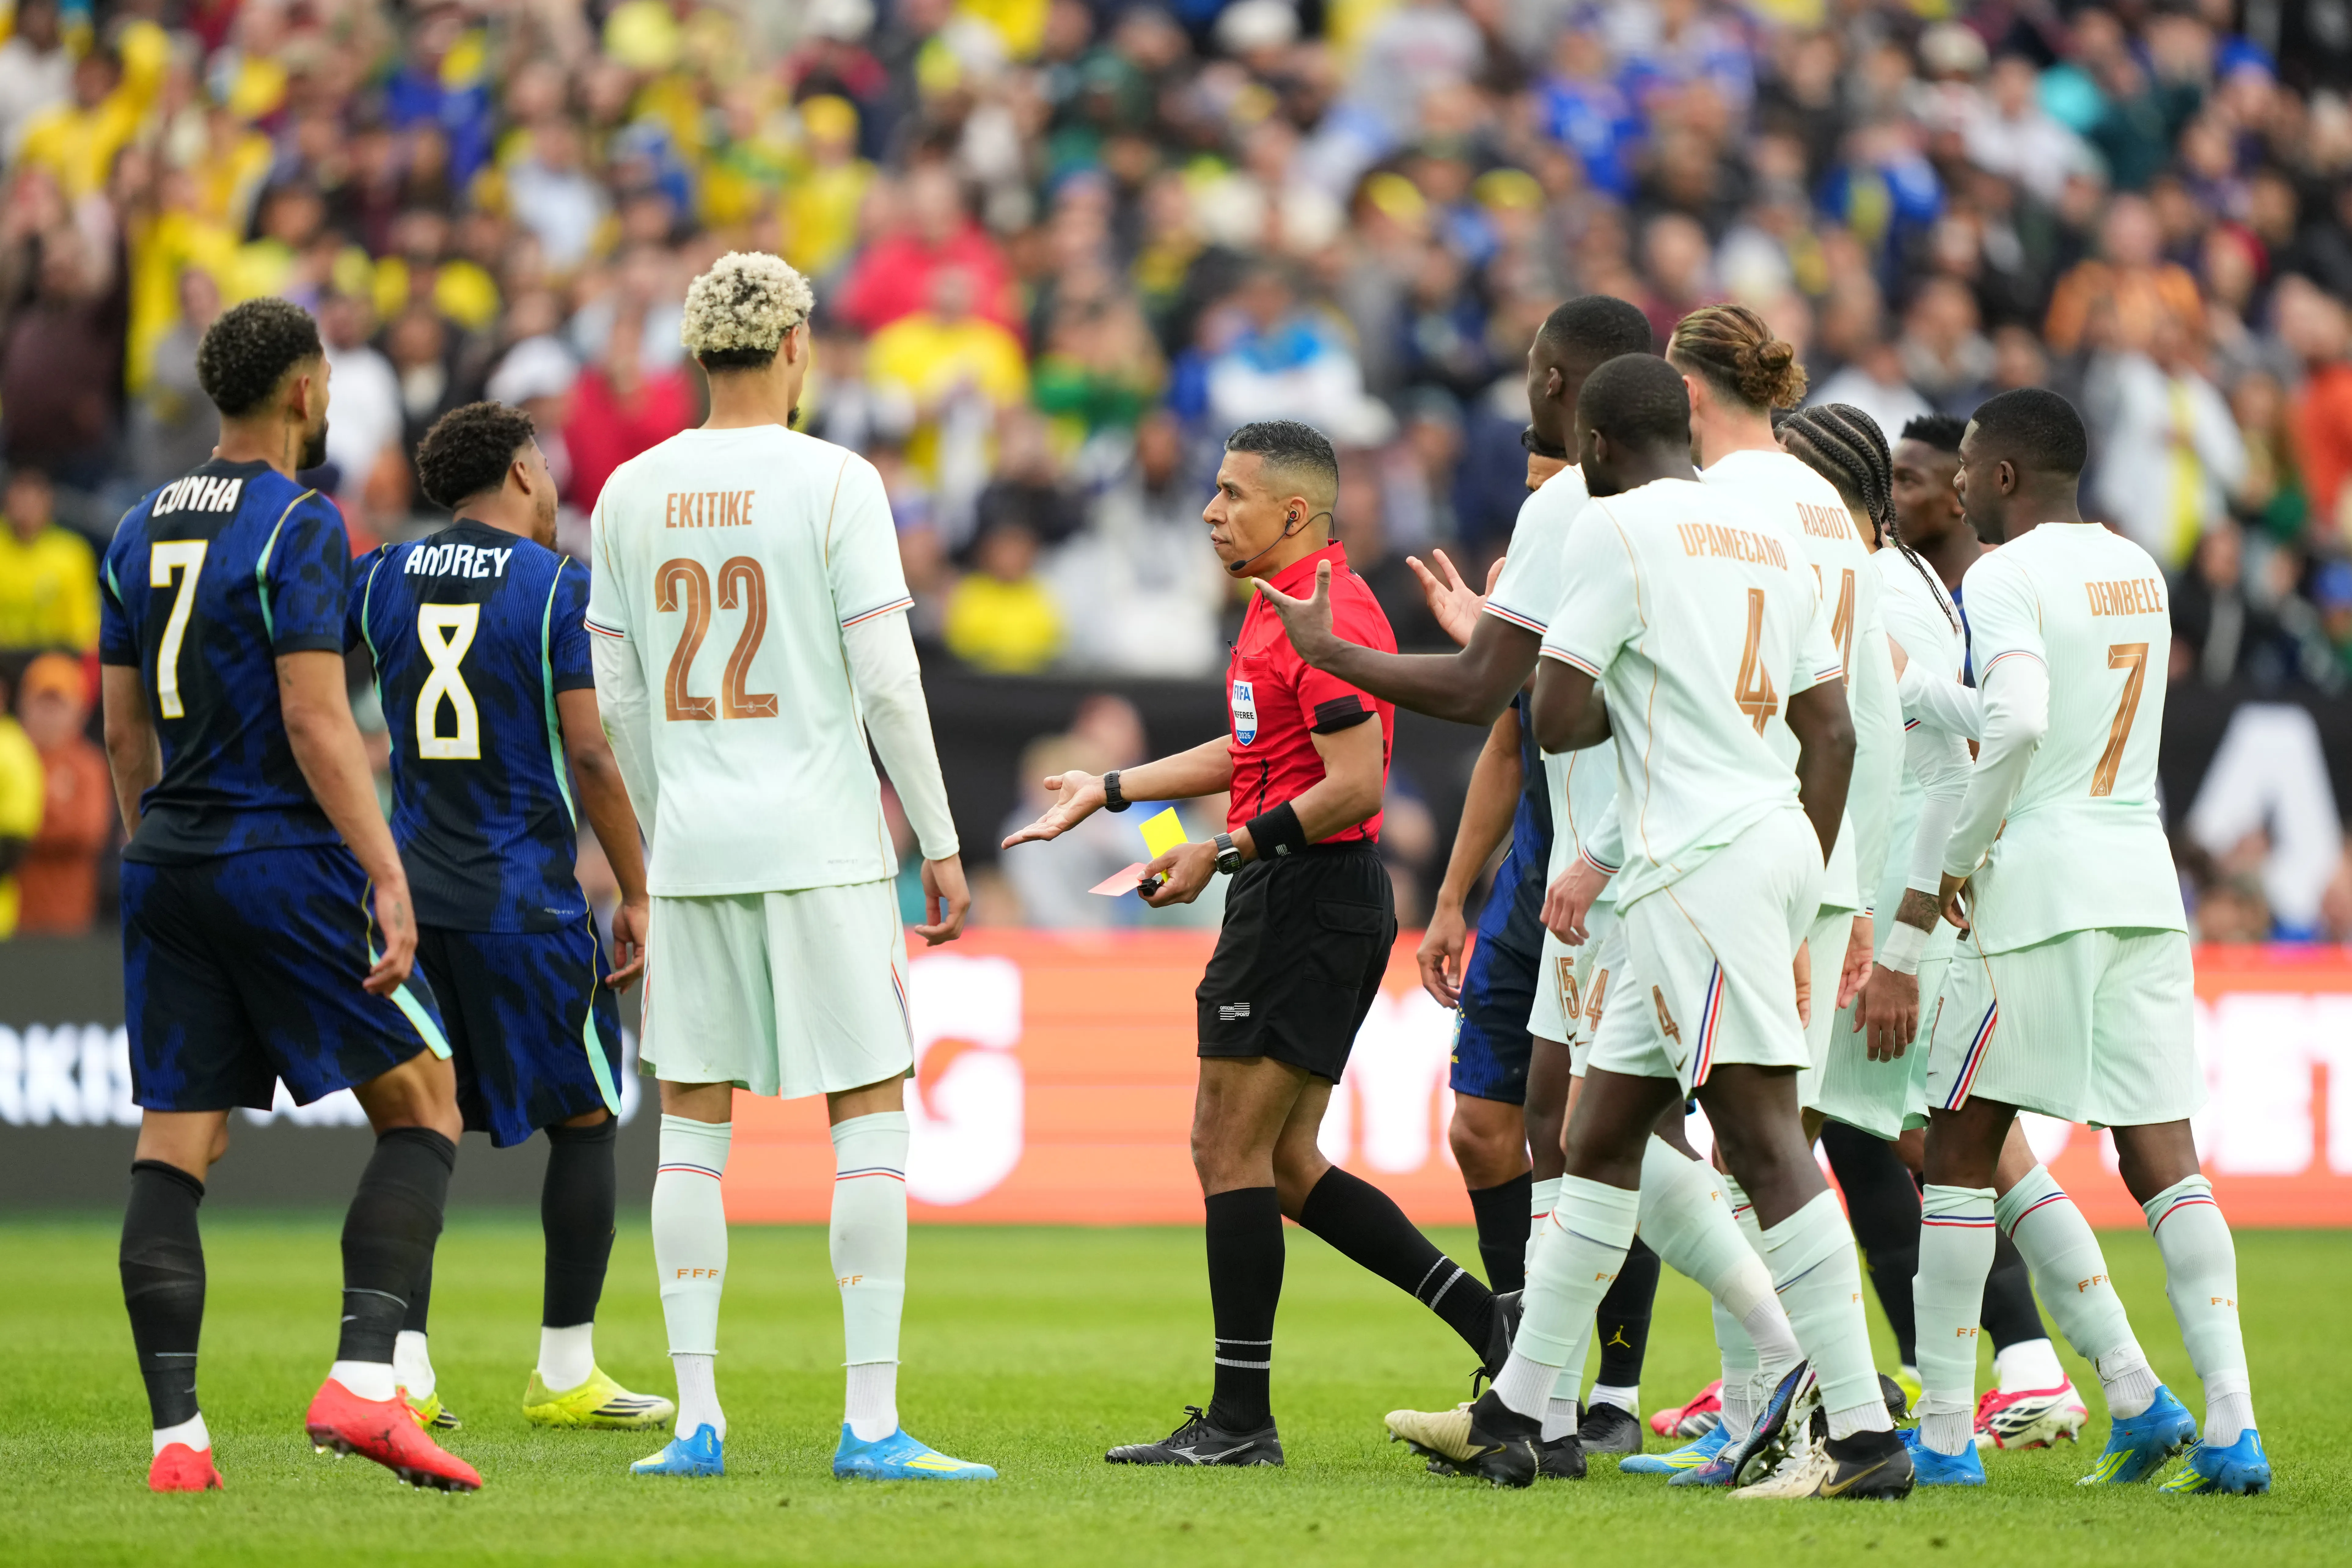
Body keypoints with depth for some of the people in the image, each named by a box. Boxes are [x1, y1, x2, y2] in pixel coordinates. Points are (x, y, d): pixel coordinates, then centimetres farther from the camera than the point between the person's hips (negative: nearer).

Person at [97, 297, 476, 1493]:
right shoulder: (296, 526, -9)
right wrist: (388, 877, -17)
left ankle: (177, 1437, -2)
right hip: (286, 857, -7)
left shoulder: (140, 533, 13)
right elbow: (317, 722, -16)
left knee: (174, 1147, 4)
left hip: (169, 861, 7)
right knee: (421, 1109, 2)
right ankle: (362, 1383, -12)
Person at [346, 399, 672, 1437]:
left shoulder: (379, 582, 6)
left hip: (413, 889, 4)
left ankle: (400, 1369, 1)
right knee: (584, 1119, 8)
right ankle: (564, 1372, 7)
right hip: (524, 900, -4)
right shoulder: (562, 589, -7)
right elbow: (590, 754, -10)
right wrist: (637, 894, -4)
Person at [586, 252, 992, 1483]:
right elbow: (887, 682, -9)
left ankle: (695, 1418, 3)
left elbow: (619, 698, 10)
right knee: (870, 1110, 1)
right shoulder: (835, 484, -7)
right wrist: (940, 844, -2)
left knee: (692, 1121, 8)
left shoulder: (632, 493, 6)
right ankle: (872, 1420, -5)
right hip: (821, 840, -4)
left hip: (692, 842, 4)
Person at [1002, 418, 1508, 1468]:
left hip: (1308, 898, -11)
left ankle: (1240, 1421, -2)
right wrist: (1110, 791, 29)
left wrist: (1225, 851, -18)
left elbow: (1355, 784, -24)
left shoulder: (1326, 613, -17)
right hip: (1296, 904, 11)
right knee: (1286, 1166, 12)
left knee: (1231, 1150, -6)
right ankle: (1492, 1324, 12)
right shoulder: (1284, 605, 17)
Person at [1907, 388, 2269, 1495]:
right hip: (2145, 883, 7)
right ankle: (2231, 1424, -8)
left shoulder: (2003, 580, -10)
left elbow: (2019, 722, -25)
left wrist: (1959, 854, -13)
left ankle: (1943, 1432, 4)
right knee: (2162, 1156, 3)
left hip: (2039, 886, -7)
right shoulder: (2138, 572, 15)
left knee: (1962, 1151, 4)